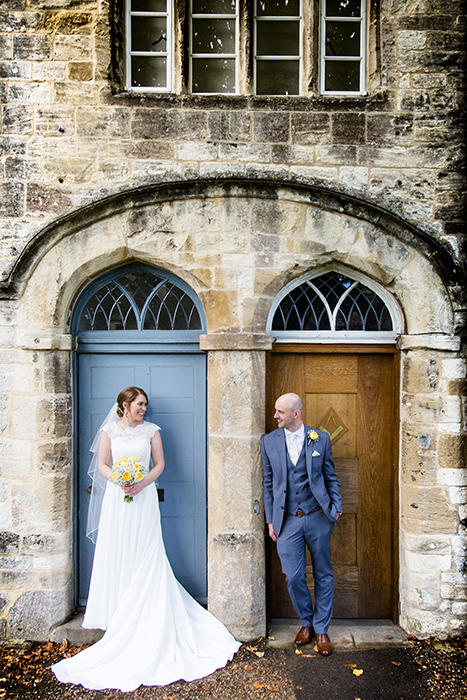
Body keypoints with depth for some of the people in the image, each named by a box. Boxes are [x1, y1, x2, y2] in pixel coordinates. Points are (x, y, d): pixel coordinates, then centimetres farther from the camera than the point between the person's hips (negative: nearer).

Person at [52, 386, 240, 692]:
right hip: (117, 497, 1)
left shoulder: (151, 430, 2)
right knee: (117, 553, 7)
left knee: (146, 556, 0)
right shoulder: (110, 430, 4)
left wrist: (142, 483, -12)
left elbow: (160, 463, 3)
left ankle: (145, 615, 13)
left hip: (144, 496, -1)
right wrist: (119, 481, -13)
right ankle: (118, 615, 21)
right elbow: (102, 464, 5)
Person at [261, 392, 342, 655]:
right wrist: (270, 520, 6)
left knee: (323, 575, 11)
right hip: (287, 520, 1)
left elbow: (331, 477, 5)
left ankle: (321, 629, 30)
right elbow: (269, 483, 6)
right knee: (294, 577, 4)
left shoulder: (320, 438, -3)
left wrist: (337, 508, -2)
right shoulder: (269, 441, 0)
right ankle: (306, 622, 30)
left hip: (318, 518, 0)